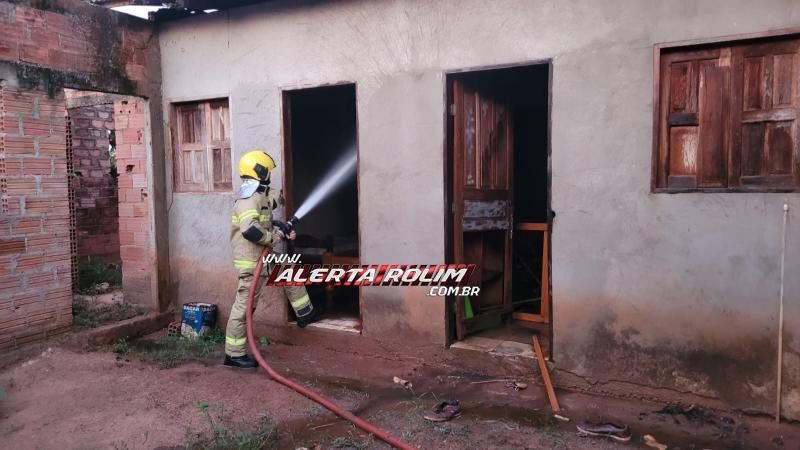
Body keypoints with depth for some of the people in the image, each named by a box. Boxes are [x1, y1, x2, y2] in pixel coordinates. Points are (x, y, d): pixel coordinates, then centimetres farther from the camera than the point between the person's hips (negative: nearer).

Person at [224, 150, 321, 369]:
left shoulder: (259, 196, 14)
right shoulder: (250, 197, -20)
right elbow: (250, 230, -34)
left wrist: (282, 234, 9)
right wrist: (271, 238, -18)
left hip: (262, 257, 11)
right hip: (250, 260, -11)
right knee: (244, 305, -3)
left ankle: (305, 313, 37)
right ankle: (234, 354, 6)